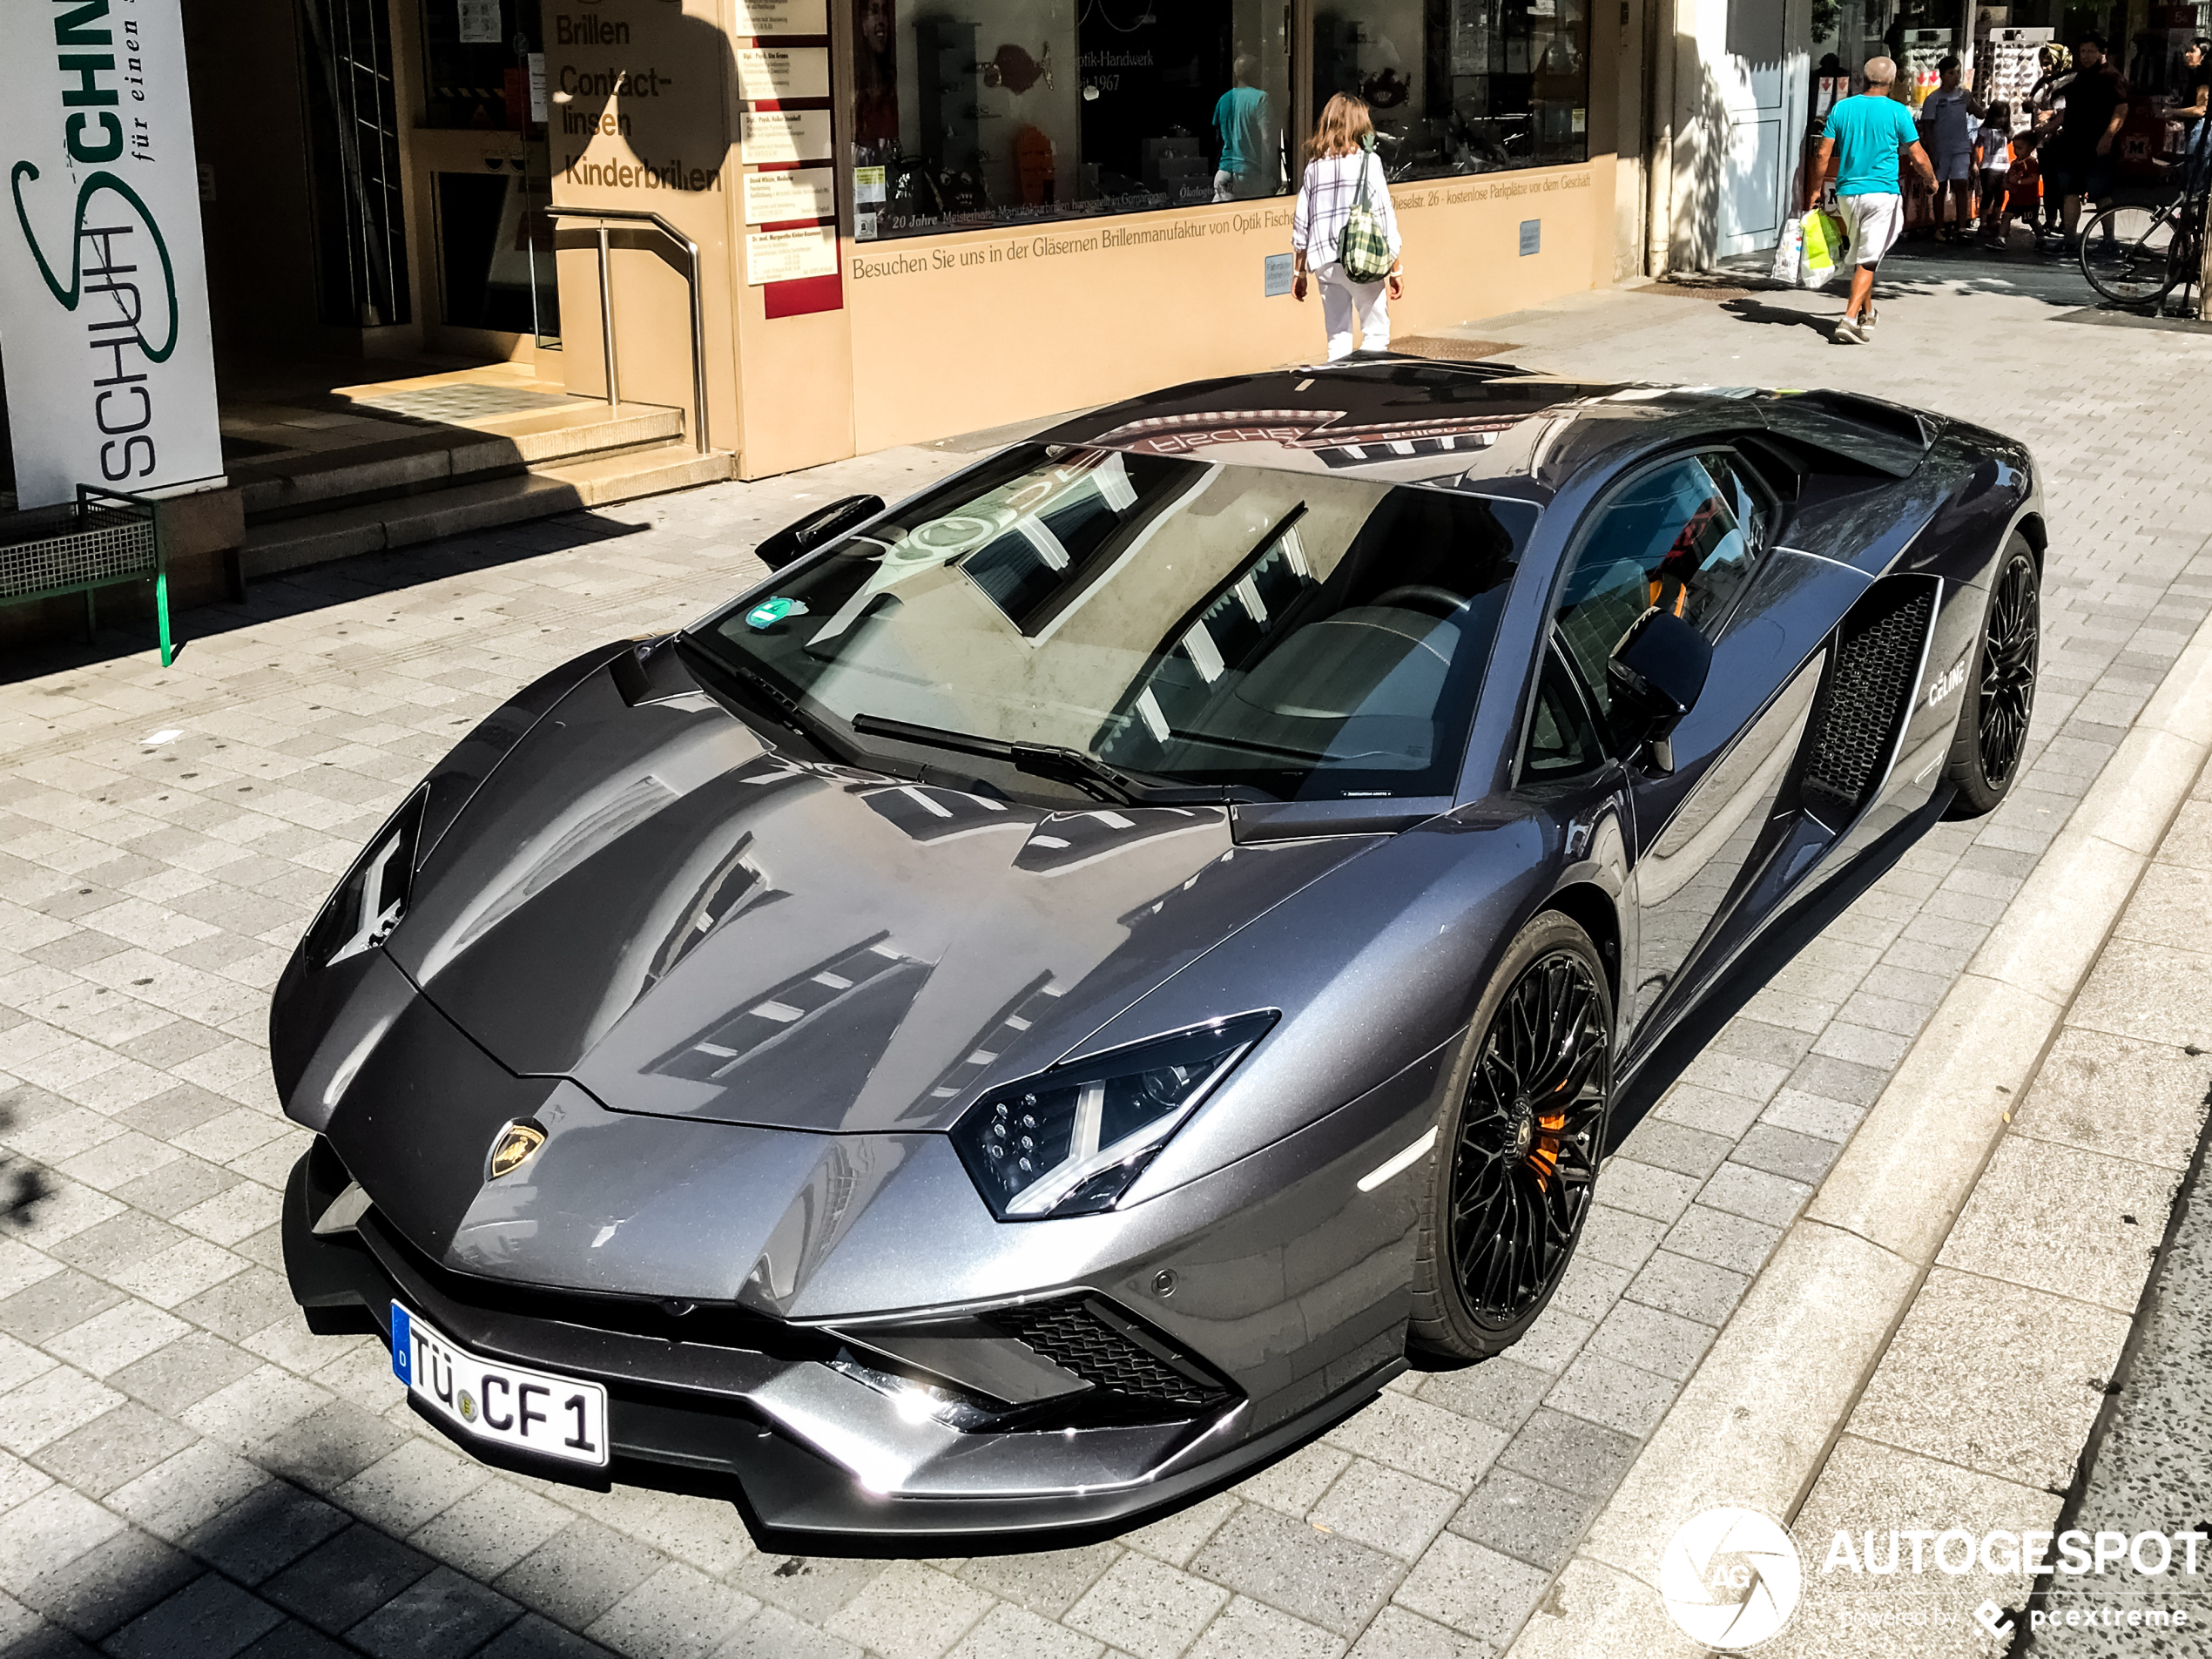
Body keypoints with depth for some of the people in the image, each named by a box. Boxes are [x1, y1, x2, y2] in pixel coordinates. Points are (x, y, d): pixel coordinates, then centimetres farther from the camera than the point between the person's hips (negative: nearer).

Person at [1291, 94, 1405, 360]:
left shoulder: (1314, 164, 10)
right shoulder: (1367, 160, -2)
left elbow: (1301, 222, 11)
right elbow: (1384, 217, -4)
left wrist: (1298, 272, 18)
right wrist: (1396, 269, 1)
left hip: (1323, 260, 4)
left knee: (1338, 337, 9)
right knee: (1377, 332, 4)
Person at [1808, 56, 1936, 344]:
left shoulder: (1841, 108, 2)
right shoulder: (1897, 112, -6)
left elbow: (1823, 154, 2)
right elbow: (1918, 158, -3)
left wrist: (1815, 190, 13)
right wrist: (1931, 180, 16)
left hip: (1847, 193, 4)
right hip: (1882, 193, -4)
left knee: (1859, 255, 19)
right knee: (1868, 260, -5)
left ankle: (1867, 313, 32)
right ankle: (1849, 319, -18)